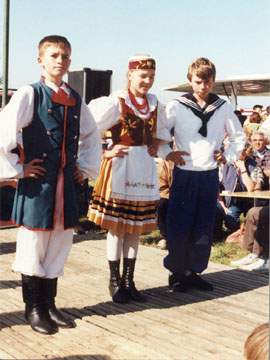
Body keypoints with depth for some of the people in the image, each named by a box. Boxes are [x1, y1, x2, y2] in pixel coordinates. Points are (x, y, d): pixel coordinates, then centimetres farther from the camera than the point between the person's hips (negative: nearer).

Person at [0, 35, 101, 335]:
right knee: (33, 245, 3)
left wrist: (86, 168, 16)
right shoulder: (29, 95, -8)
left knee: (59, 245, 12)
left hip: (66, 183, 6)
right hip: (37, 183, -6)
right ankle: (33, 308, 18)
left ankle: (49, 304, 26)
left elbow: (92, 136, 26)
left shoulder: (75, 100, 10)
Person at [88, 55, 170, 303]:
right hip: (120, 168, -5)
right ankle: (115, 281, 15)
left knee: (135, 227, 10)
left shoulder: (154, 104, 8)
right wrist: (106, 153, -12)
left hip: (144, 169, 6)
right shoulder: (116, 102, -10)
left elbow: (160, 132, 25)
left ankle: (129, 281, 21)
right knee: (117, 227, 2)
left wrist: (155, 148, 8)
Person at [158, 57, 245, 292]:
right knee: (178, 227, -2)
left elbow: (239, 137, 18)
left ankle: (194, 272, 21)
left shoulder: (223, 108, 5)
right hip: (184, 175, -3)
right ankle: (177, 273, 14)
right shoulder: (176, 107, -3)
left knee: (204, 229, 8)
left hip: (210, 176, 3)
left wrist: (229, 156, 4)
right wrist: (167, 153, -7)